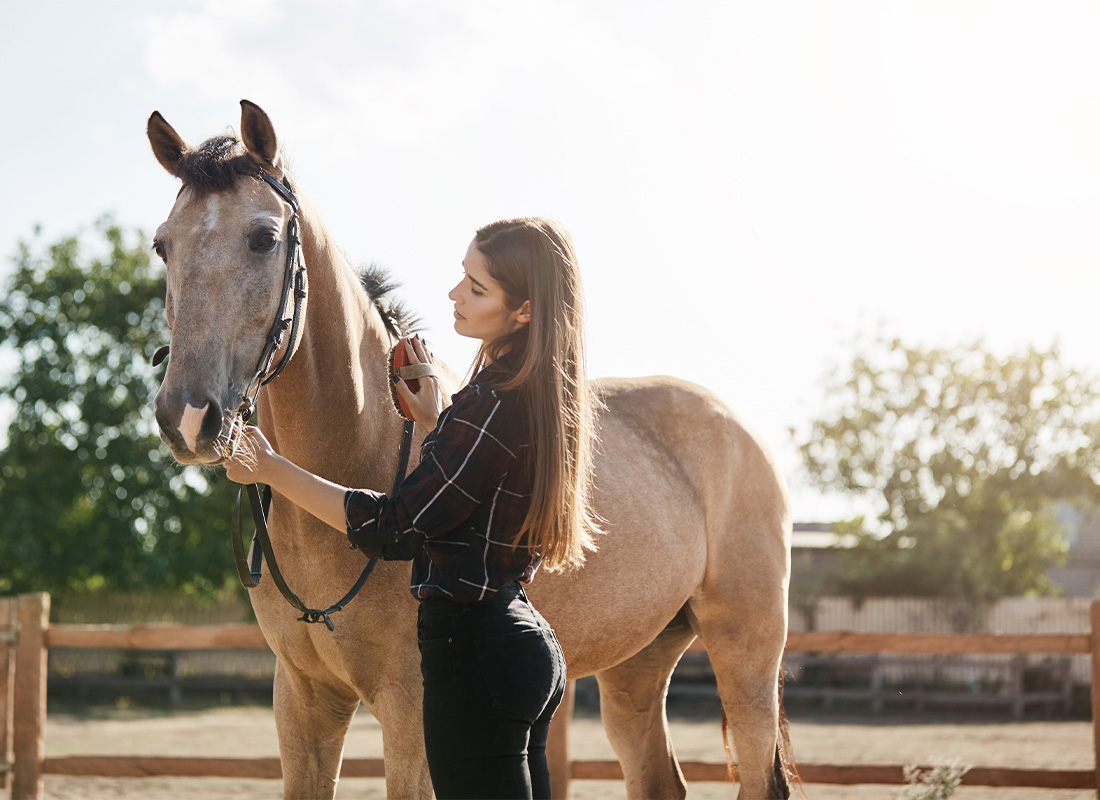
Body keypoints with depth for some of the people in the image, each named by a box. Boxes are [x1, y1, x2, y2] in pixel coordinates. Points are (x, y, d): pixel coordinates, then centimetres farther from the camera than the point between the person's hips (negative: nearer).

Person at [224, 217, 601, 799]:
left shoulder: (496, 404, -19)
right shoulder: (544, 396, 10)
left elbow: (395, 528, -18)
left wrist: (272, 471, -14)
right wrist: (438, 424, 23)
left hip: (474, 648, -10)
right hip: (529, 643, 10)